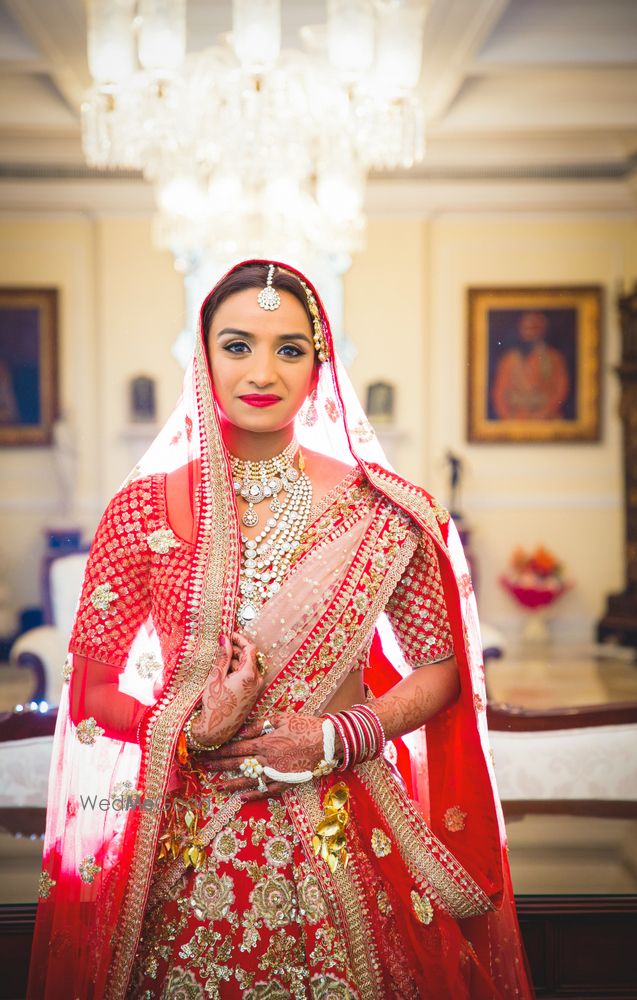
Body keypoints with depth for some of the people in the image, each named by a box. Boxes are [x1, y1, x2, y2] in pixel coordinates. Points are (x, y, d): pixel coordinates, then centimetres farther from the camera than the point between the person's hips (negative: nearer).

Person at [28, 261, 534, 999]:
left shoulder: (381, 513, -3)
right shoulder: (143, 510, -2)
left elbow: (439, 670, 4)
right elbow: (91, 692, 2)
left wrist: (336, 737, -11)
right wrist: (192, 733, -15)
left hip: (341, 841, 0)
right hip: (190, 846, 0)